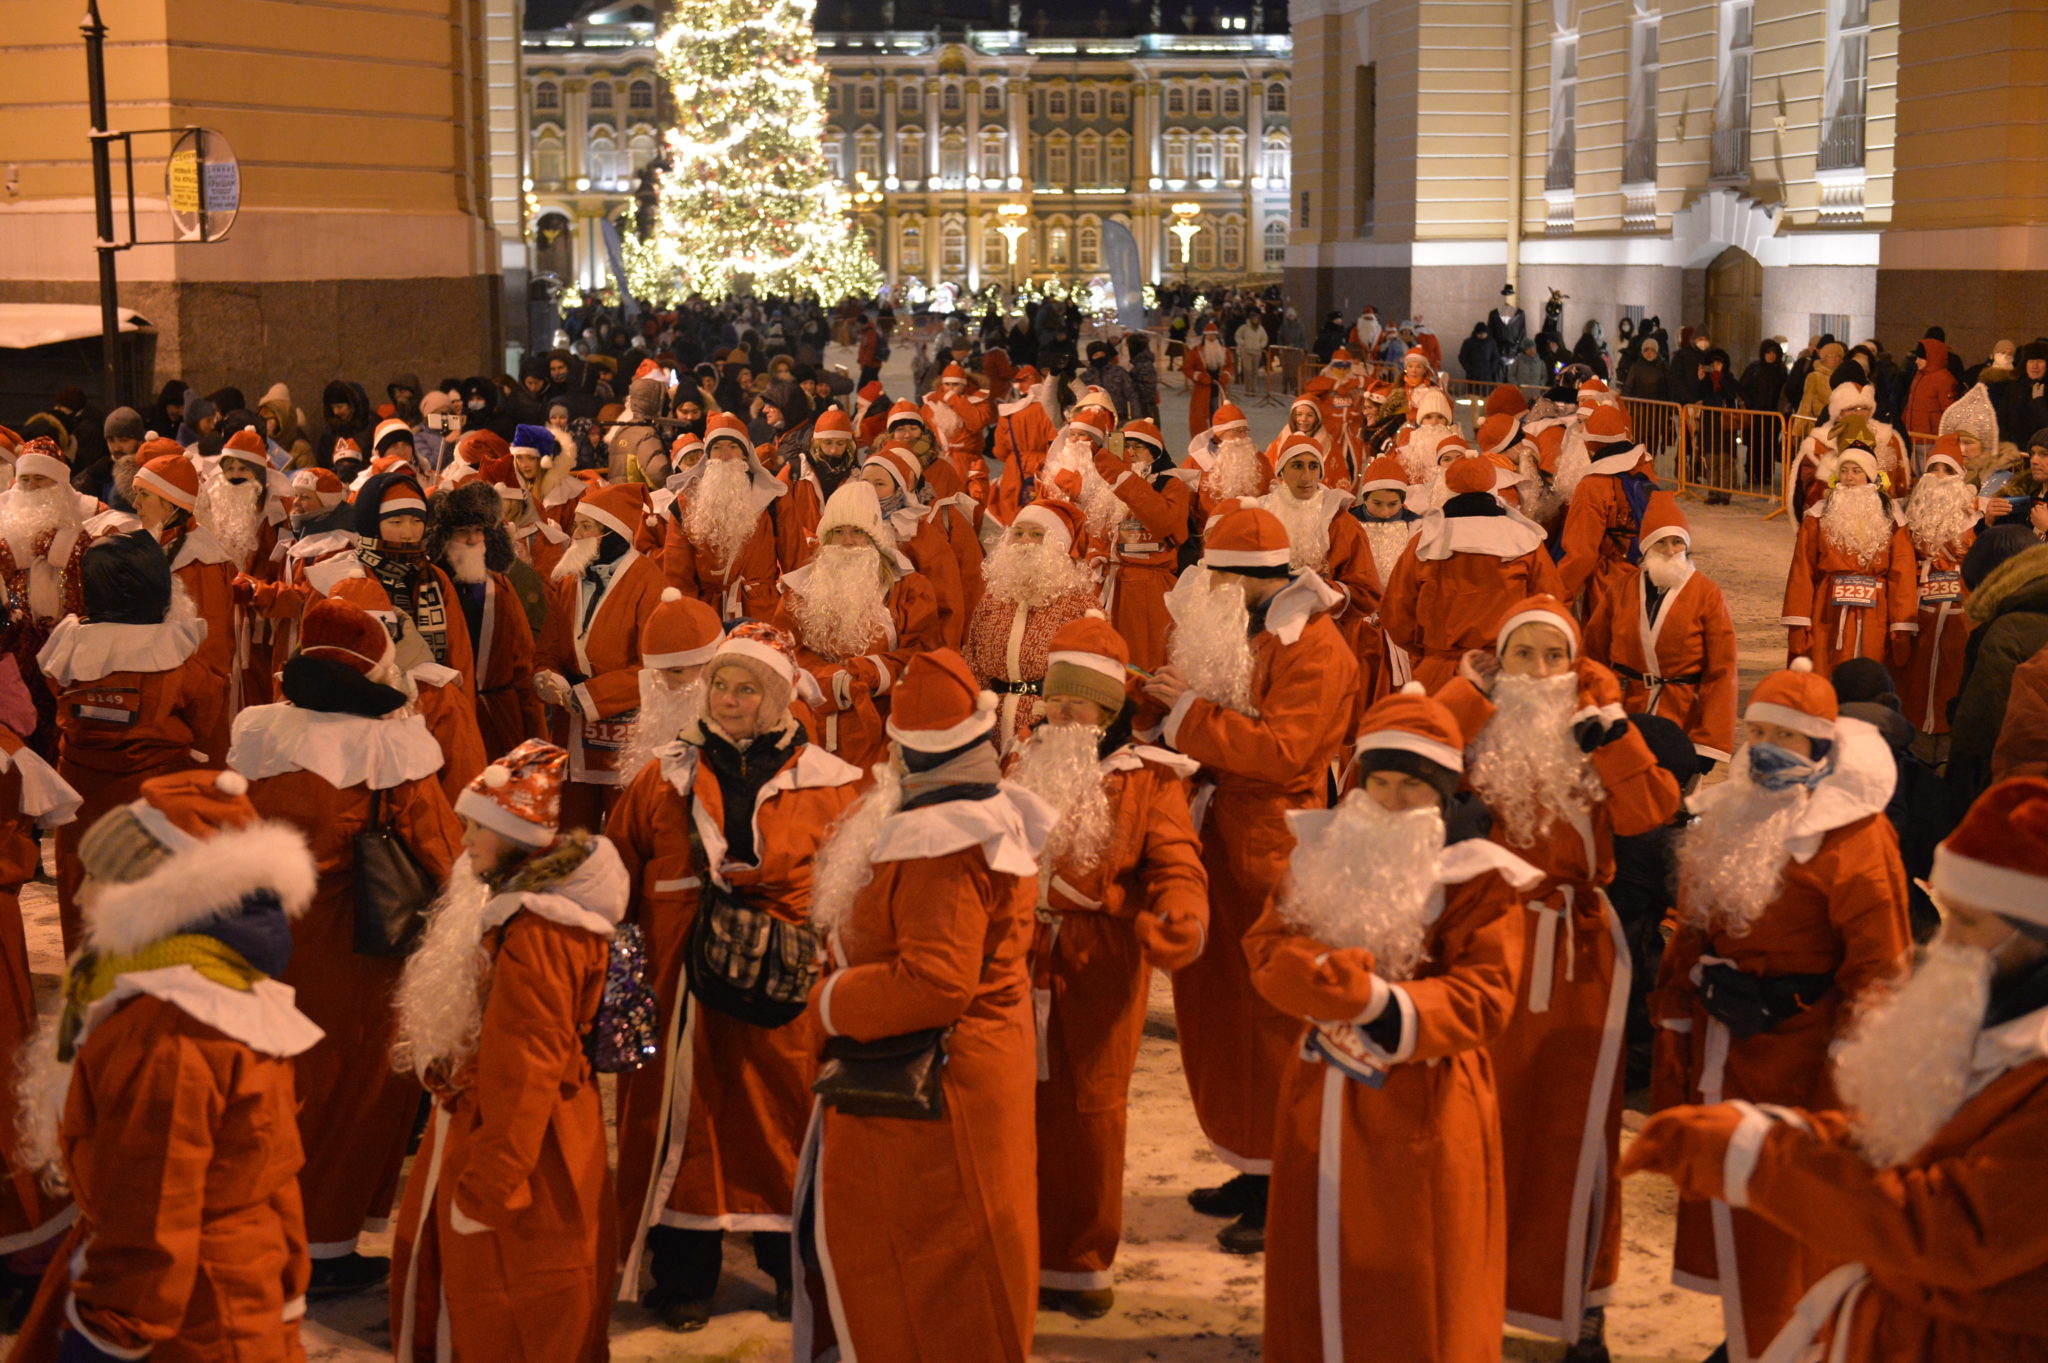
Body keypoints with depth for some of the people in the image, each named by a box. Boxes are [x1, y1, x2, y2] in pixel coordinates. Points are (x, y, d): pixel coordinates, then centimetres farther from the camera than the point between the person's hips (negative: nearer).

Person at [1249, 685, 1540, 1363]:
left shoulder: (1475, 875, -8)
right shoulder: (1323, 850, 6)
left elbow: (1483, 997, -15)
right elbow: (1268, 948, -2)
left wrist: (1395, 1009, -31)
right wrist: (1347, 976, -21)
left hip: (1420, 1109, -4)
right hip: (1321, 1096, 5)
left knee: (1411, 1293, 3)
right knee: (1317, 1266, 15)